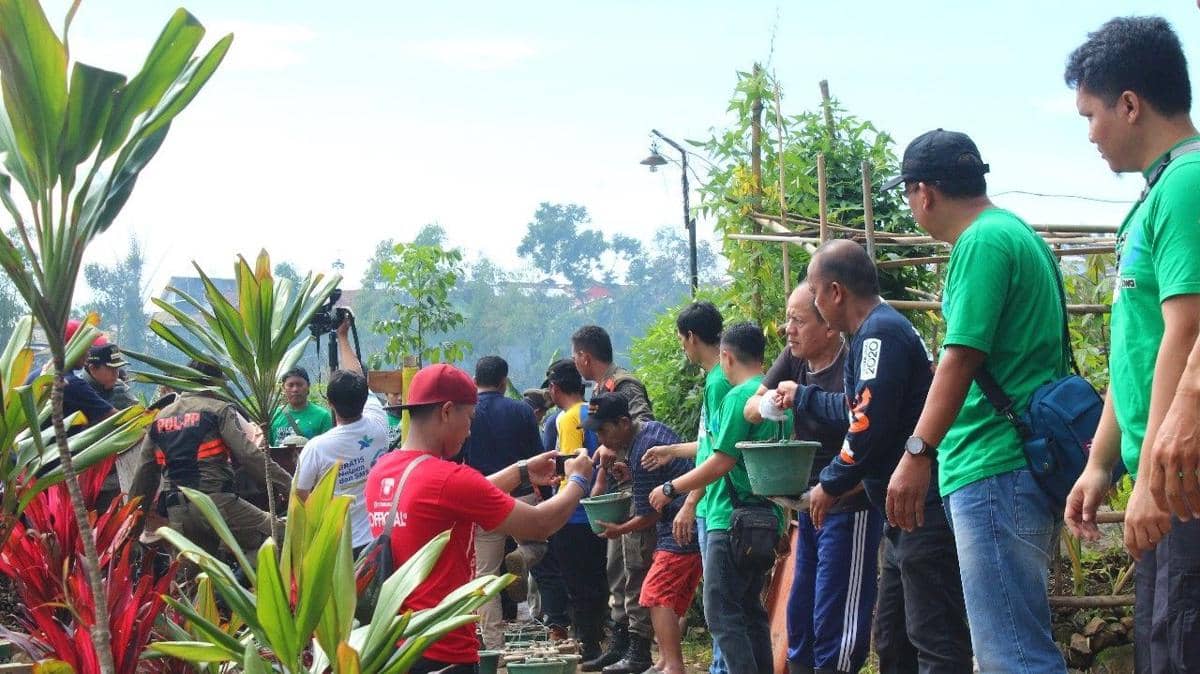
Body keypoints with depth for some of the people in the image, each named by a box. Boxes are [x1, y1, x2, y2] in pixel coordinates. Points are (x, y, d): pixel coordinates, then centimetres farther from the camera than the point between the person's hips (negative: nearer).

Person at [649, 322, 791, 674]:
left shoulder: (739, 397, -14)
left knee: (722, 613, -6)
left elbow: (722, 461, -18)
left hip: (732, 521, -9)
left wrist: (671, 489, -8)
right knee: (750, 608, 16)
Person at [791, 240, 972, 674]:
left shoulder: (880, 333, -15)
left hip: (925, 513, -11)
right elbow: (857, 408, 33)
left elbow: (869, 425, -22)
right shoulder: (879, 330, 18)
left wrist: (831, 485, -9)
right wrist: (802, 399, 42)